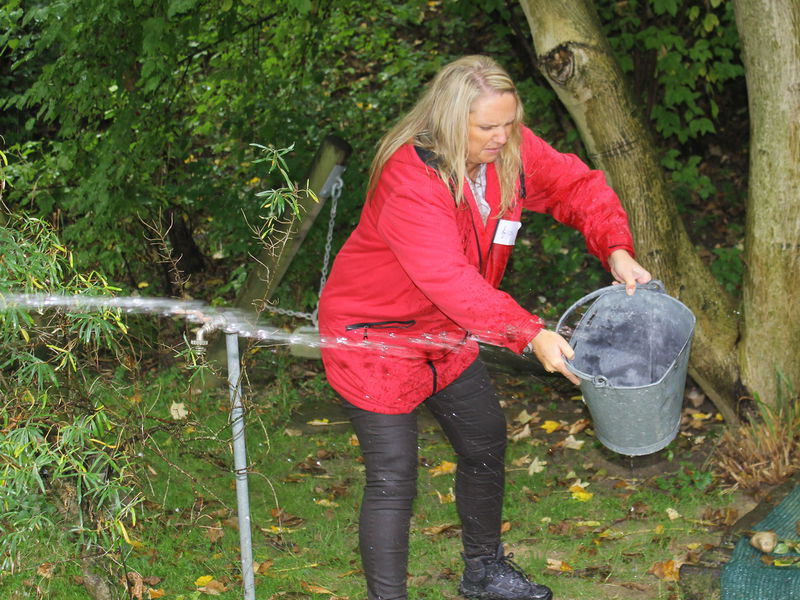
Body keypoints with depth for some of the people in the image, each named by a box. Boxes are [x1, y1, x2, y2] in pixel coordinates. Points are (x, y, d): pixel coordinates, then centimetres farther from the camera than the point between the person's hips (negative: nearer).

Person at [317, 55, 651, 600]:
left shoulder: (510, 148, -10)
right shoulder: (409, 180, -32)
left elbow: (577, 185, 1)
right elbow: (450, 281, -39)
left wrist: (616, 250, -17)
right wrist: (529, 335, -43)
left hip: (445, 331, 8)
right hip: (374, 332, -8)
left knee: (486, 443, 19)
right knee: (394, 479, -10)